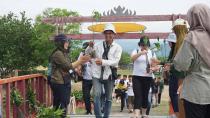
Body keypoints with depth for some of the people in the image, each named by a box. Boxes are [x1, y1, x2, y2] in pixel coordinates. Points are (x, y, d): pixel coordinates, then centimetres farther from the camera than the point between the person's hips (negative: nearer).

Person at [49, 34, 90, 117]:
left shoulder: (64, 53, 15)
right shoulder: (58, 53, -15)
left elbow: (69, 66, 14)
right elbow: (68, 66, -17)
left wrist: (81, 61, 5)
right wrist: (80, 61, -9)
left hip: (65, 82, 10)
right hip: (59, 83, -10)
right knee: (62, 105, -7)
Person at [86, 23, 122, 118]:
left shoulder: (117, 48, 1)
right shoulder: (98, 46, 7)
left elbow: (115, 61, -12)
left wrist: (103, 62, -26)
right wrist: (90, 47, -14)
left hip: (109, 75, 0)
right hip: (97, 74, 0)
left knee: (109, 98, 9)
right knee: (96, 95, -15)